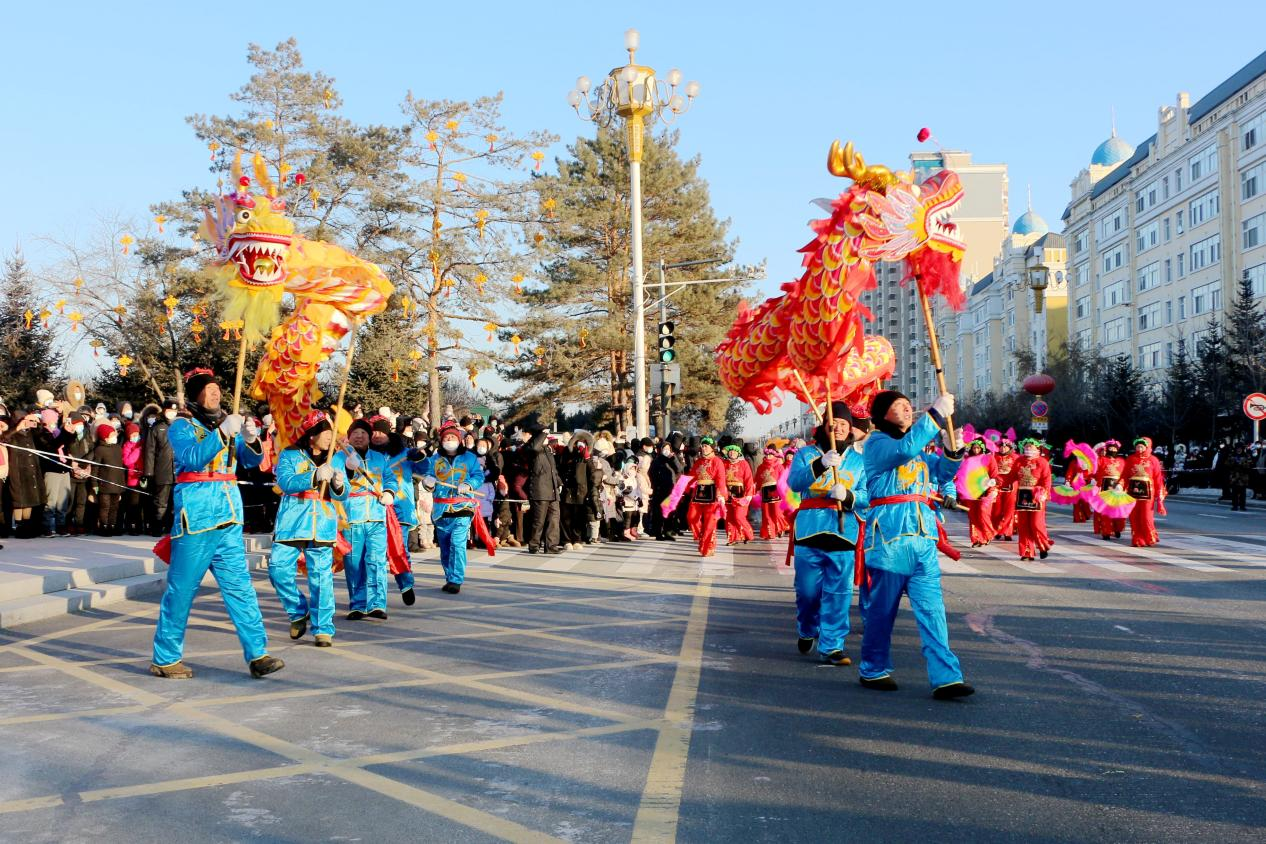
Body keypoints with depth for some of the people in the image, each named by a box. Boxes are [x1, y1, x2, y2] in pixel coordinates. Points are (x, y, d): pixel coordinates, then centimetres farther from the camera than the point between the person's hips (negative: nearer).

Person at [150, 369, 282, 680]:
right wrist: (223, 433, -27)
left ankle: (257, 655, 2)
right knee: (182, 589, 2)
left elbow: (251, 460, 7)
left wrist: (251, 440, -13)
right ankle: (165, 659, 15)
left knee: (240, 586, 2)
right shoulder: (181, 426, -1)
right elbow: (192, 457, -19)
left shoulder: (225, 423, 14)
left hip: (229, 517, 5)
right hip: (195, 516, -5)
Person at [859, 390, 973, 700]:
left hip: (923, 538, 6)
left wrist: (953, 451, -4)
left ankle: (945, 678, -3)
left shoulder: (920, 450, 21)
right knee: (881, 611, 4)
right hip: (888, 537, -6)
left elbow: (942, 473, 15)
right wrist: (936, 414, -20)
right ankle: (873, 671, 20)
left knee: (932, 609, -2)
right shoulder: (876, 443, -3)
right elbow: (905, 448, -22)